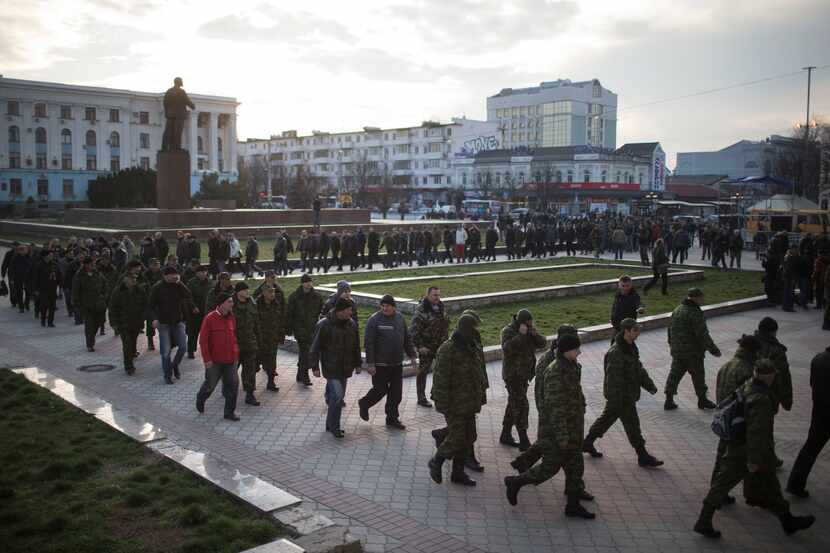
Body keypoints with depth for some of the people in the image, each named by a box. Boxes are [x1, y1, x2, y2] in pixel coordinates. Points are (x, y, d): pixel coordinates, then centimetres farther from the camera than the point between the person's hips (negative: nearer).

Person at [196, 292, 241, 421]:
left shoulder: (231, 318, 4)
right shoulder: (210, 318, -13)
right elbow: (203, 340, -11)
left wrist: (236, 354, 10)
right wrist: (207, 359, -14)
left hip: (230, 360, 5)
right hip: (214, 361, -4)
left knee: (233, 384, 2)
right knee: (210, 384, 11)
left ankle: (229, 412, 15)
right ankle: (200, 400, 42)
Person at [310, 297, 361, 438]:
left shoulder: (351, 324, 5)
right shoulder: (324, 325, -14)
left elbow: (356, 346, 16)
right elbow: (315, 347, -10)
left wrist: (357, 364, 17)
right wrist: (315, 367, -12)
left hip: (345, 368, 6)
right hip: (331, 368, -6)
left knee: (338, 396, 12)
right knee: (337, 395, -12)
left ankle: (330, 424, 26)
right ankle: (334, 427, 1)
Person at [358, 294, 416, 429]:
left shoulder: (400, 318, 6)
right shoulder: (374, 320, -12)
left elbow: (407, 339, 16)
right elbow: (368, 343, -14)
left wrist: (412, 355, 13)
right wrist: (370, 363, -17)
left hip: (397, 364, 6)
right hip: (380, 364, -5)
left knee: (396, 393, 8)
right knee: (380, 390, 2)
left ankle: (392, 418, 22)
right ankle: (364, 404, 29)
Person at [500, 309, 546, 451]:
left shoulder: (529, 330, 6)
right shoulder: (508, 331, -16)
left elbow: (541, 343, 0)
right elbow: (507, 348, -32)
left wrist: (536, 334, -19)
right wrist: (520, 335, -32)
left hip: (524, 374, 8)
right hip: (513, 374, -8)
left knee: (513, 405, 15)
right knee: (521, 407, -11)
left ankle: (505, 436, 26)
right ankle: (524, 443, -8)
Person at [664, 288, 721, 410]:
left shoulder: (677, 310, 7)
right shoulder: (694, 313, -20)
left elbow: (670, 328, 19)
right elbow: (703, 335, -22)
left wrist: (671, 343, 33)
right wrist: (714, 350, -14)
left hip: (677, 351, 8)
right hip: (693, 351, -7)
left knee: (675, 374, 12)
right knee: (698, 375, 9)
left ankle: (669, 401, 14)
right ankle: (702, 400, 24)